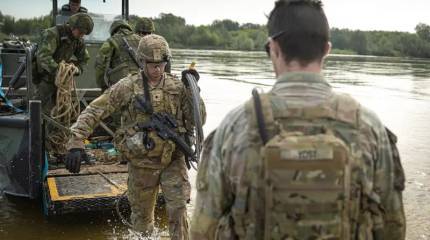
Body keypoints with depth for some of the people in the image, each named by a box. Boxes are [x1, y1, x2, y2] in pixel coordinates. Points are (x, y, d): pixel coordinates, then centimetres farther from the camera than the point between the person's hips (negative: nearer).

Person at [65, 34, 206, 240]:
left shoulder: (177, 87, -1)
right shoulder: (127, 87, -7)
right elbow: (93, 111, -9)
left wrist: (192, 90, -14)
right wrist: (76, 143, -19)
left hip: (173, 161, 1)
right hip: (141, 163, 0)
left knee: (178, 210, -9)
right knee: (142, 216, 16)